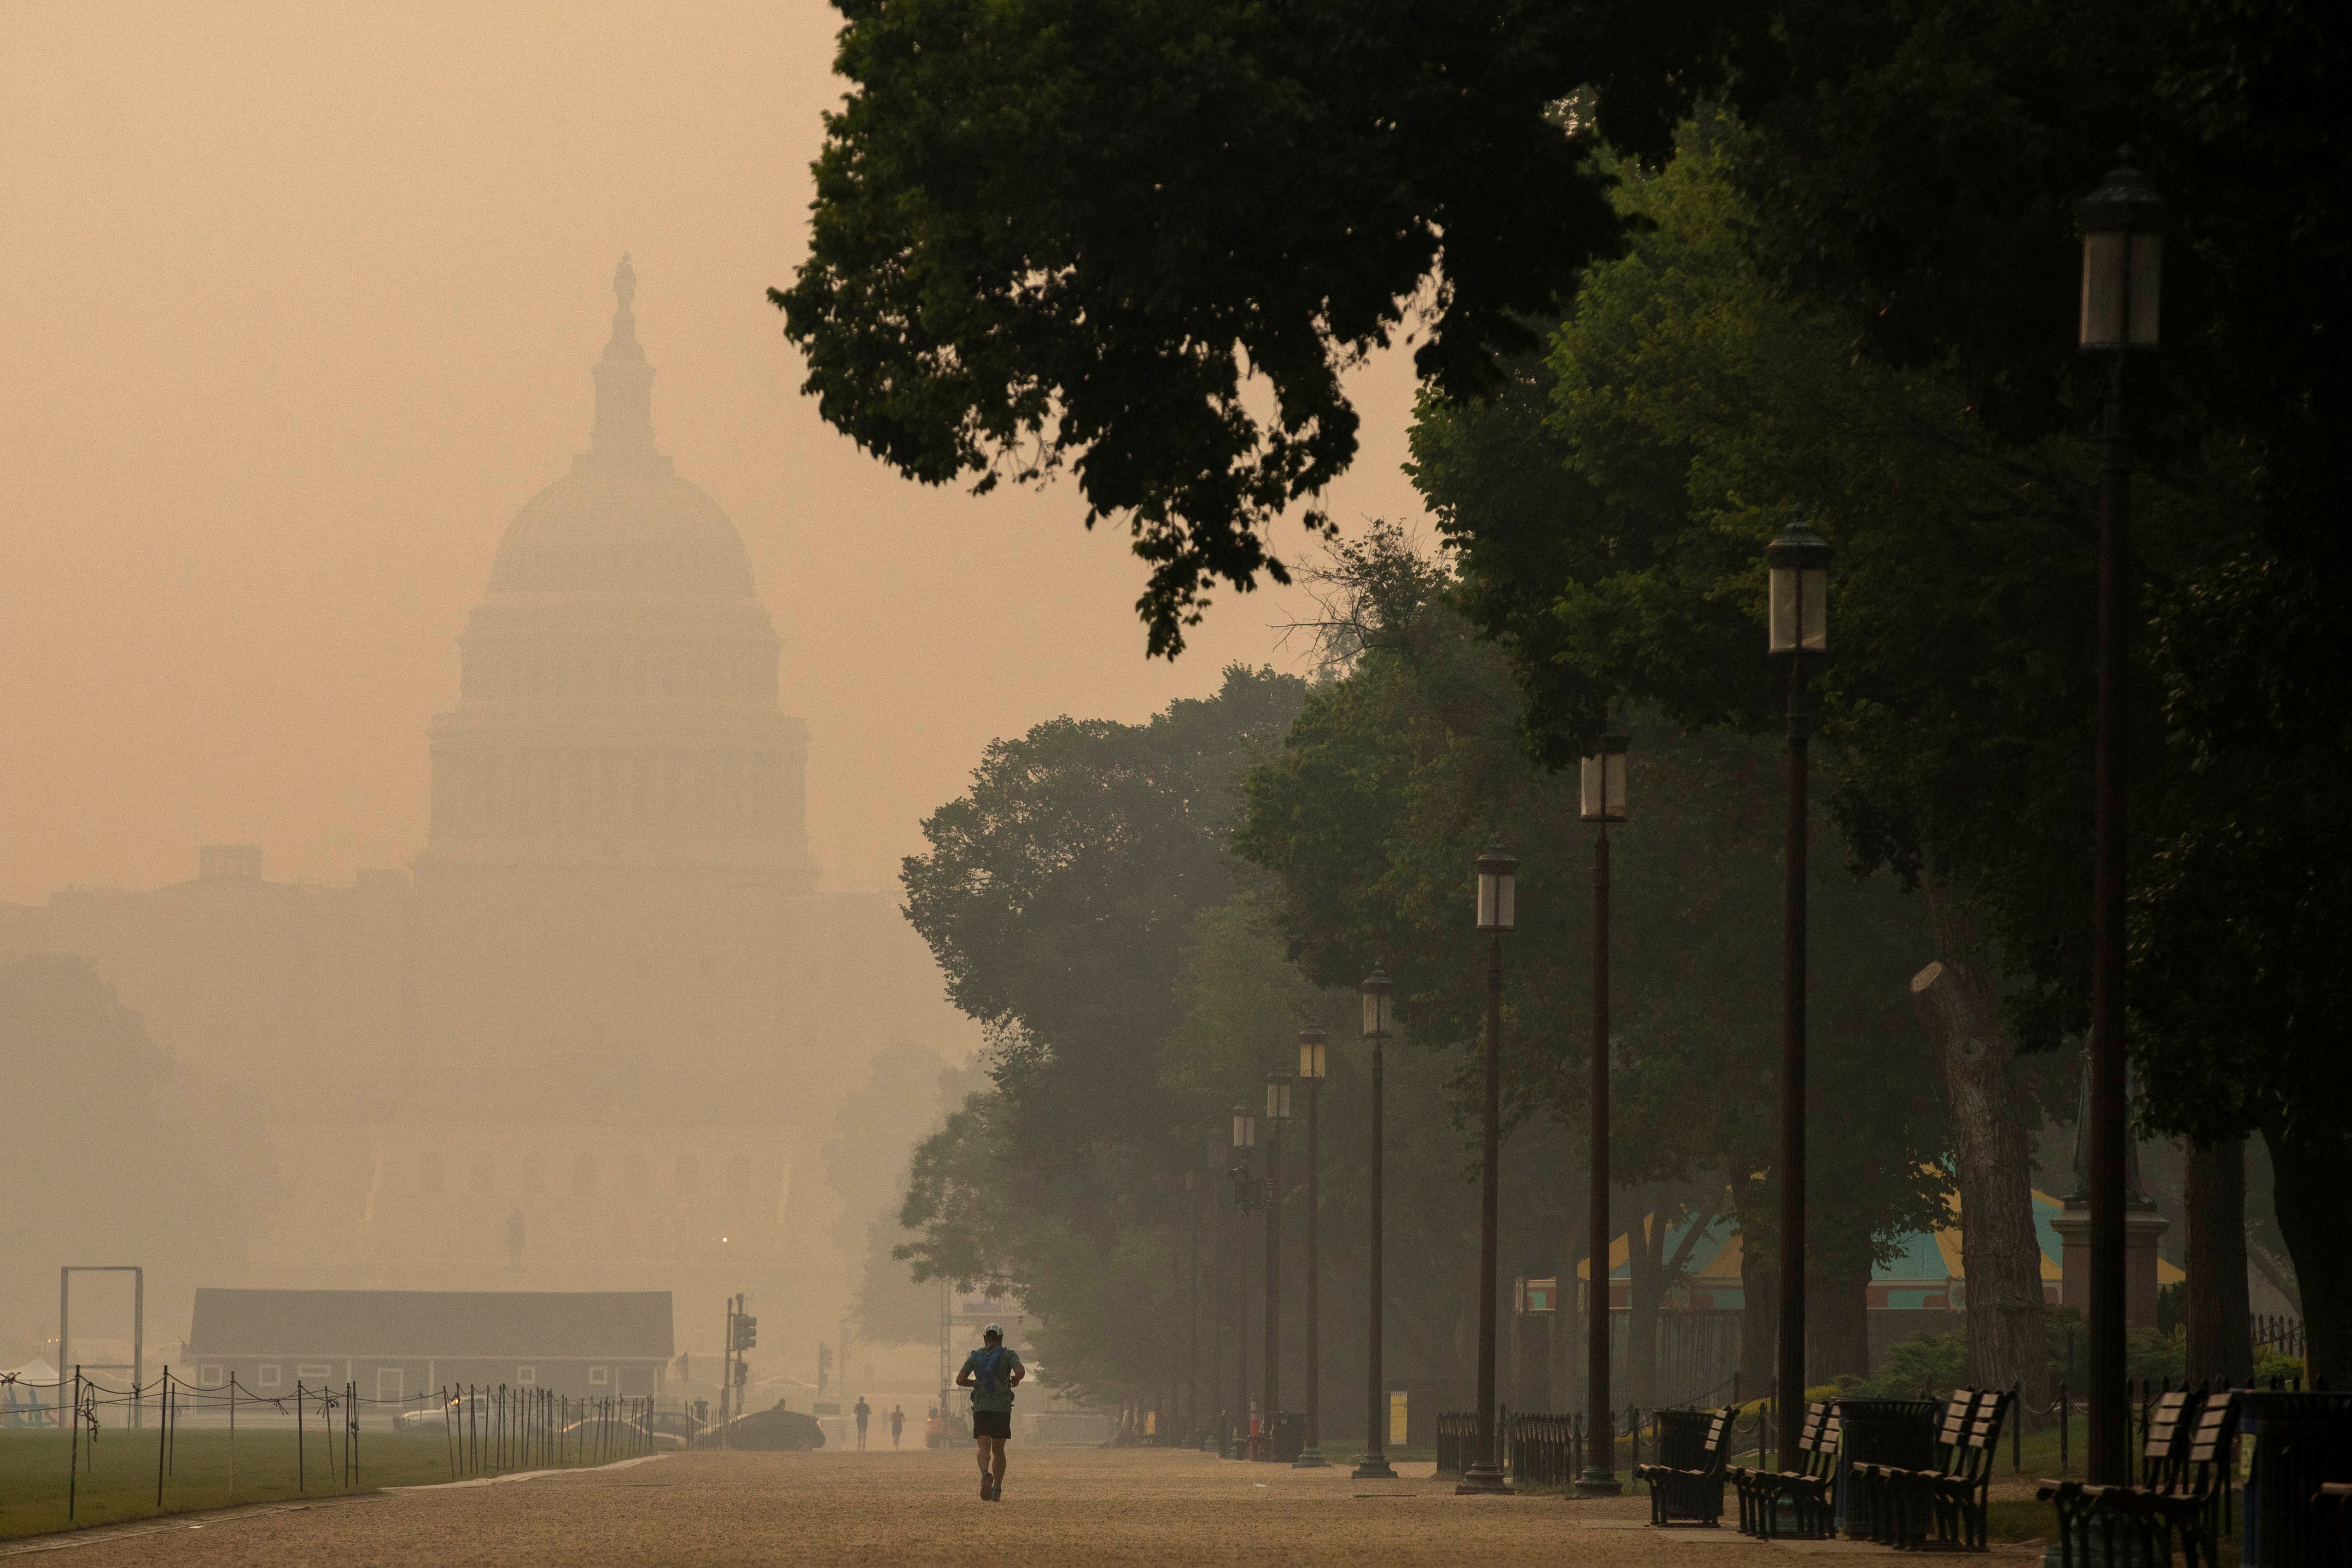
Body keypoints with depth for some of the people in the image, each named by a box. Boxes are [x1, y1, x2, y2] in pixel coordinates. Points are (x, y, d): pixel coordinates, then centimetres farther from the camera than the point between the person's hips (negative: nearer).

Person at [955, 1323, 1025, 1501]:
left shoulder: (975, 1357, 9)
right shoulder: (1009, 1355, 3)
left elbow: (960, 1380, 2)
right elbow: (1021, 1371, -15)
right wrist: (1015, 1379, 9)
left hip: (981, 1408, 0)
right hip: (1002, 1408, 0)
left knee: (984, 1448, -9)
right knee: (998, 1450, 13)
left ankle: (986, 1475, -40)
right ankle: (997, 1490, 6)